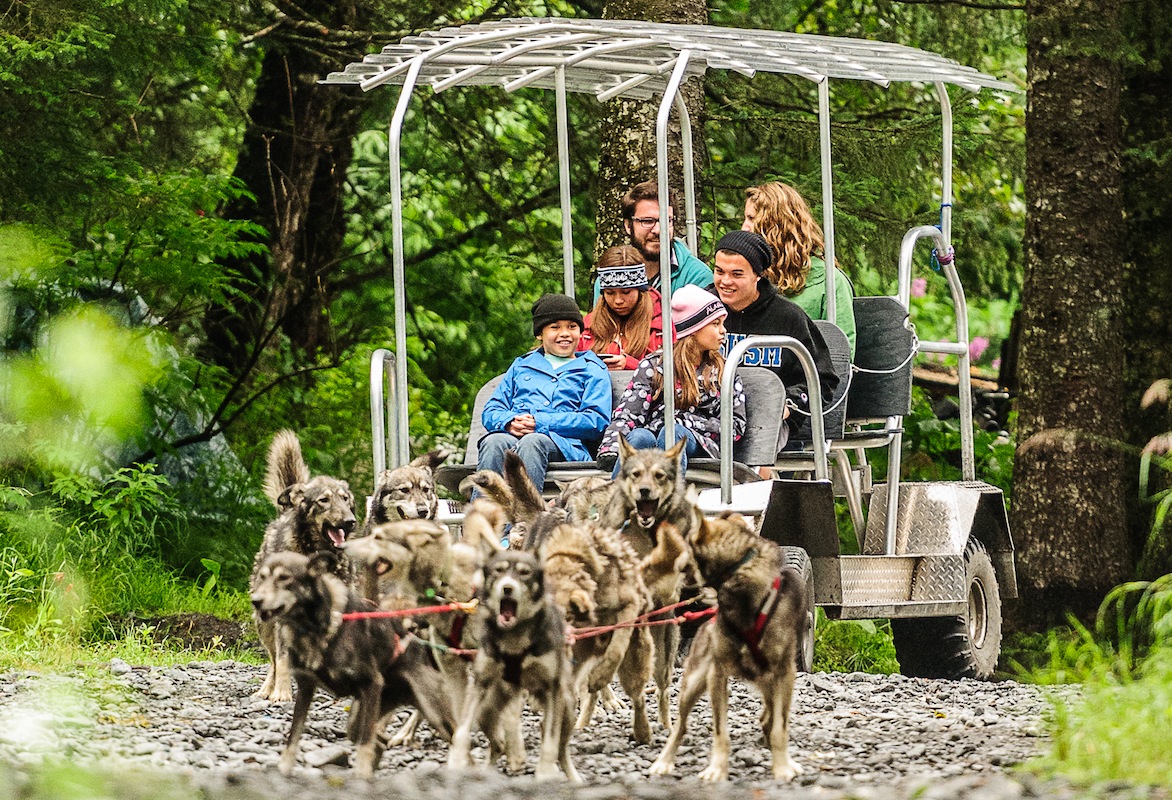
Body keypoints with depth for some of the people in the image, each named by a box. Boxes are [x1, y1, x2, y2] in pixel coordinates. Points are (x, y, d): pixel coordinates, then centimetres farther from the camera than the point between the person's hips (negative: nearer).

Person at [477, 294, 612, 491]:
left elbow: (597, 422, 4)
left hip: (563, 442, -3)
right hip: (513, 436, 3)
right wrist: (509, 422, -3)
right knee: (494, 442, -34)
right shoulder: (521, 366, 33)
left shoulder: (592, 371, 21)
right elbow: (491, 411, 24)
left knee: (532, 443, -39)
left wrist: (540, 422, -8)